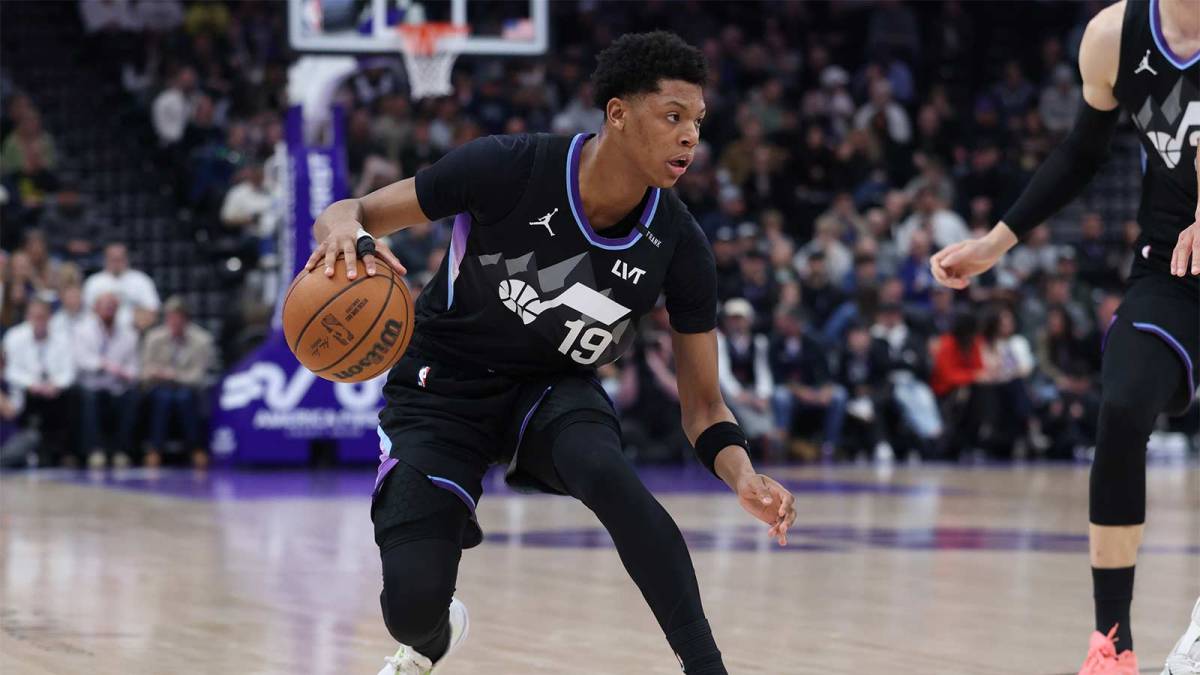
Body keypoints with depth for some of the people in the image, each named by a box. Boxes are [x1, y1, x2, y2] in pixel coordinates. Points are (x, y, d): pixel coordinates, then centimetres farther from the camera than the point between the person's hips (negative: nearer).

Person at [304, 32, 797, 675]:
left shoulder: (679, 246, -15)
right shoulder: (507, 169, -25)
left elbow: (702, 404, -7)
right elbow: (351, 213, -16)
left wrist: (742, 475, -30)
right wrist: (345, 229, -43)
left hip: (553, 387, 1)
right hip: (442, 389, -1)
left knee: (603, 469, -35)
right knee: (411, 606, -16)